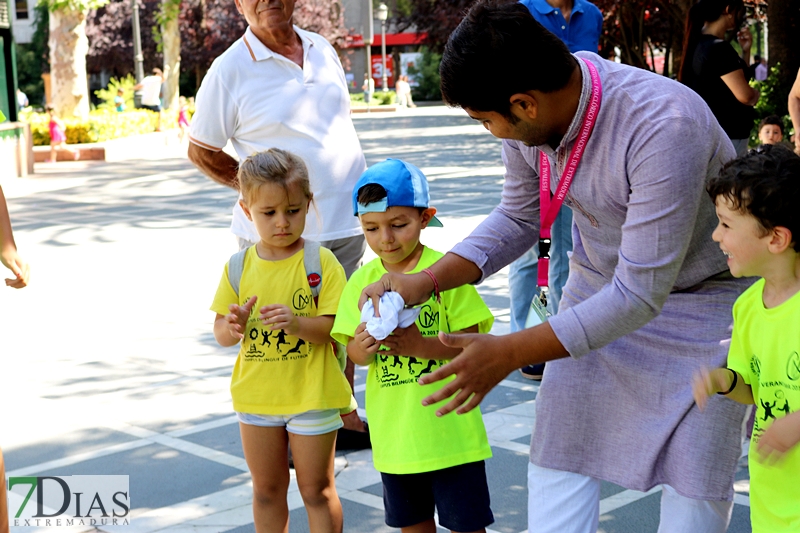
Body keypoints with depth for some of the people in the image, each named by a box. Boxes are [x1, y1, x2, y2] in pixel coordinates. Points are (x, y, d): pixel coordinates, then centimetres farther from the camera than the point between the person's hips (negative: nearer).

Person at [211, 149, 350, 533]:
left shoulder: (321, 262, -11)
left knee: (317, 490, 9)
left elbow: (336, 327, -15)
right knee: (267, 490, 18)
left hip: (311, 397, -4)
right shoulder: (240, 266, 0)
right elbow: (220, 334, 4)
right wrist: (233, 327, -19)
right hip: (256, 398, 4)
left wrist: (297, 323, -32)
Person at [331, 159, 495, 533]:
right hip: (394, 430, 4)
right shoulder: (362, 280, 1)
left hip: (448, 428, -4)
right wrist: (362, 347, -20)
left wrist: (421, 345, -28)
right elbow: (353, 353, 3)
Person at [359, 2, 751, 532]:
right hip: (601, 284, 6)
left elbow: (642, 293, -32)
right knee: (560, 458, 3)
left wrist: (509, 353, -31)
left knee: (694, 485, -1)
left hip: (704, 294, -5)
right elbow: (518, 217, 3)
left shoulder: (665, 125, -36)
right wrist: (425, 282, -9)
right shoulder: (528, 111, -15)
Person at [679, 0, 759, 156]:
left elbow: (736, 80, 20)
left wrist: (745, 51, 9)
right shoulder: (719, 48, -18)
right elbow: (744, 95, -21)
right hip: (728, 136, -10)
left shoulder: (699, 44, 11)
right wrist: (755, 94, 0)